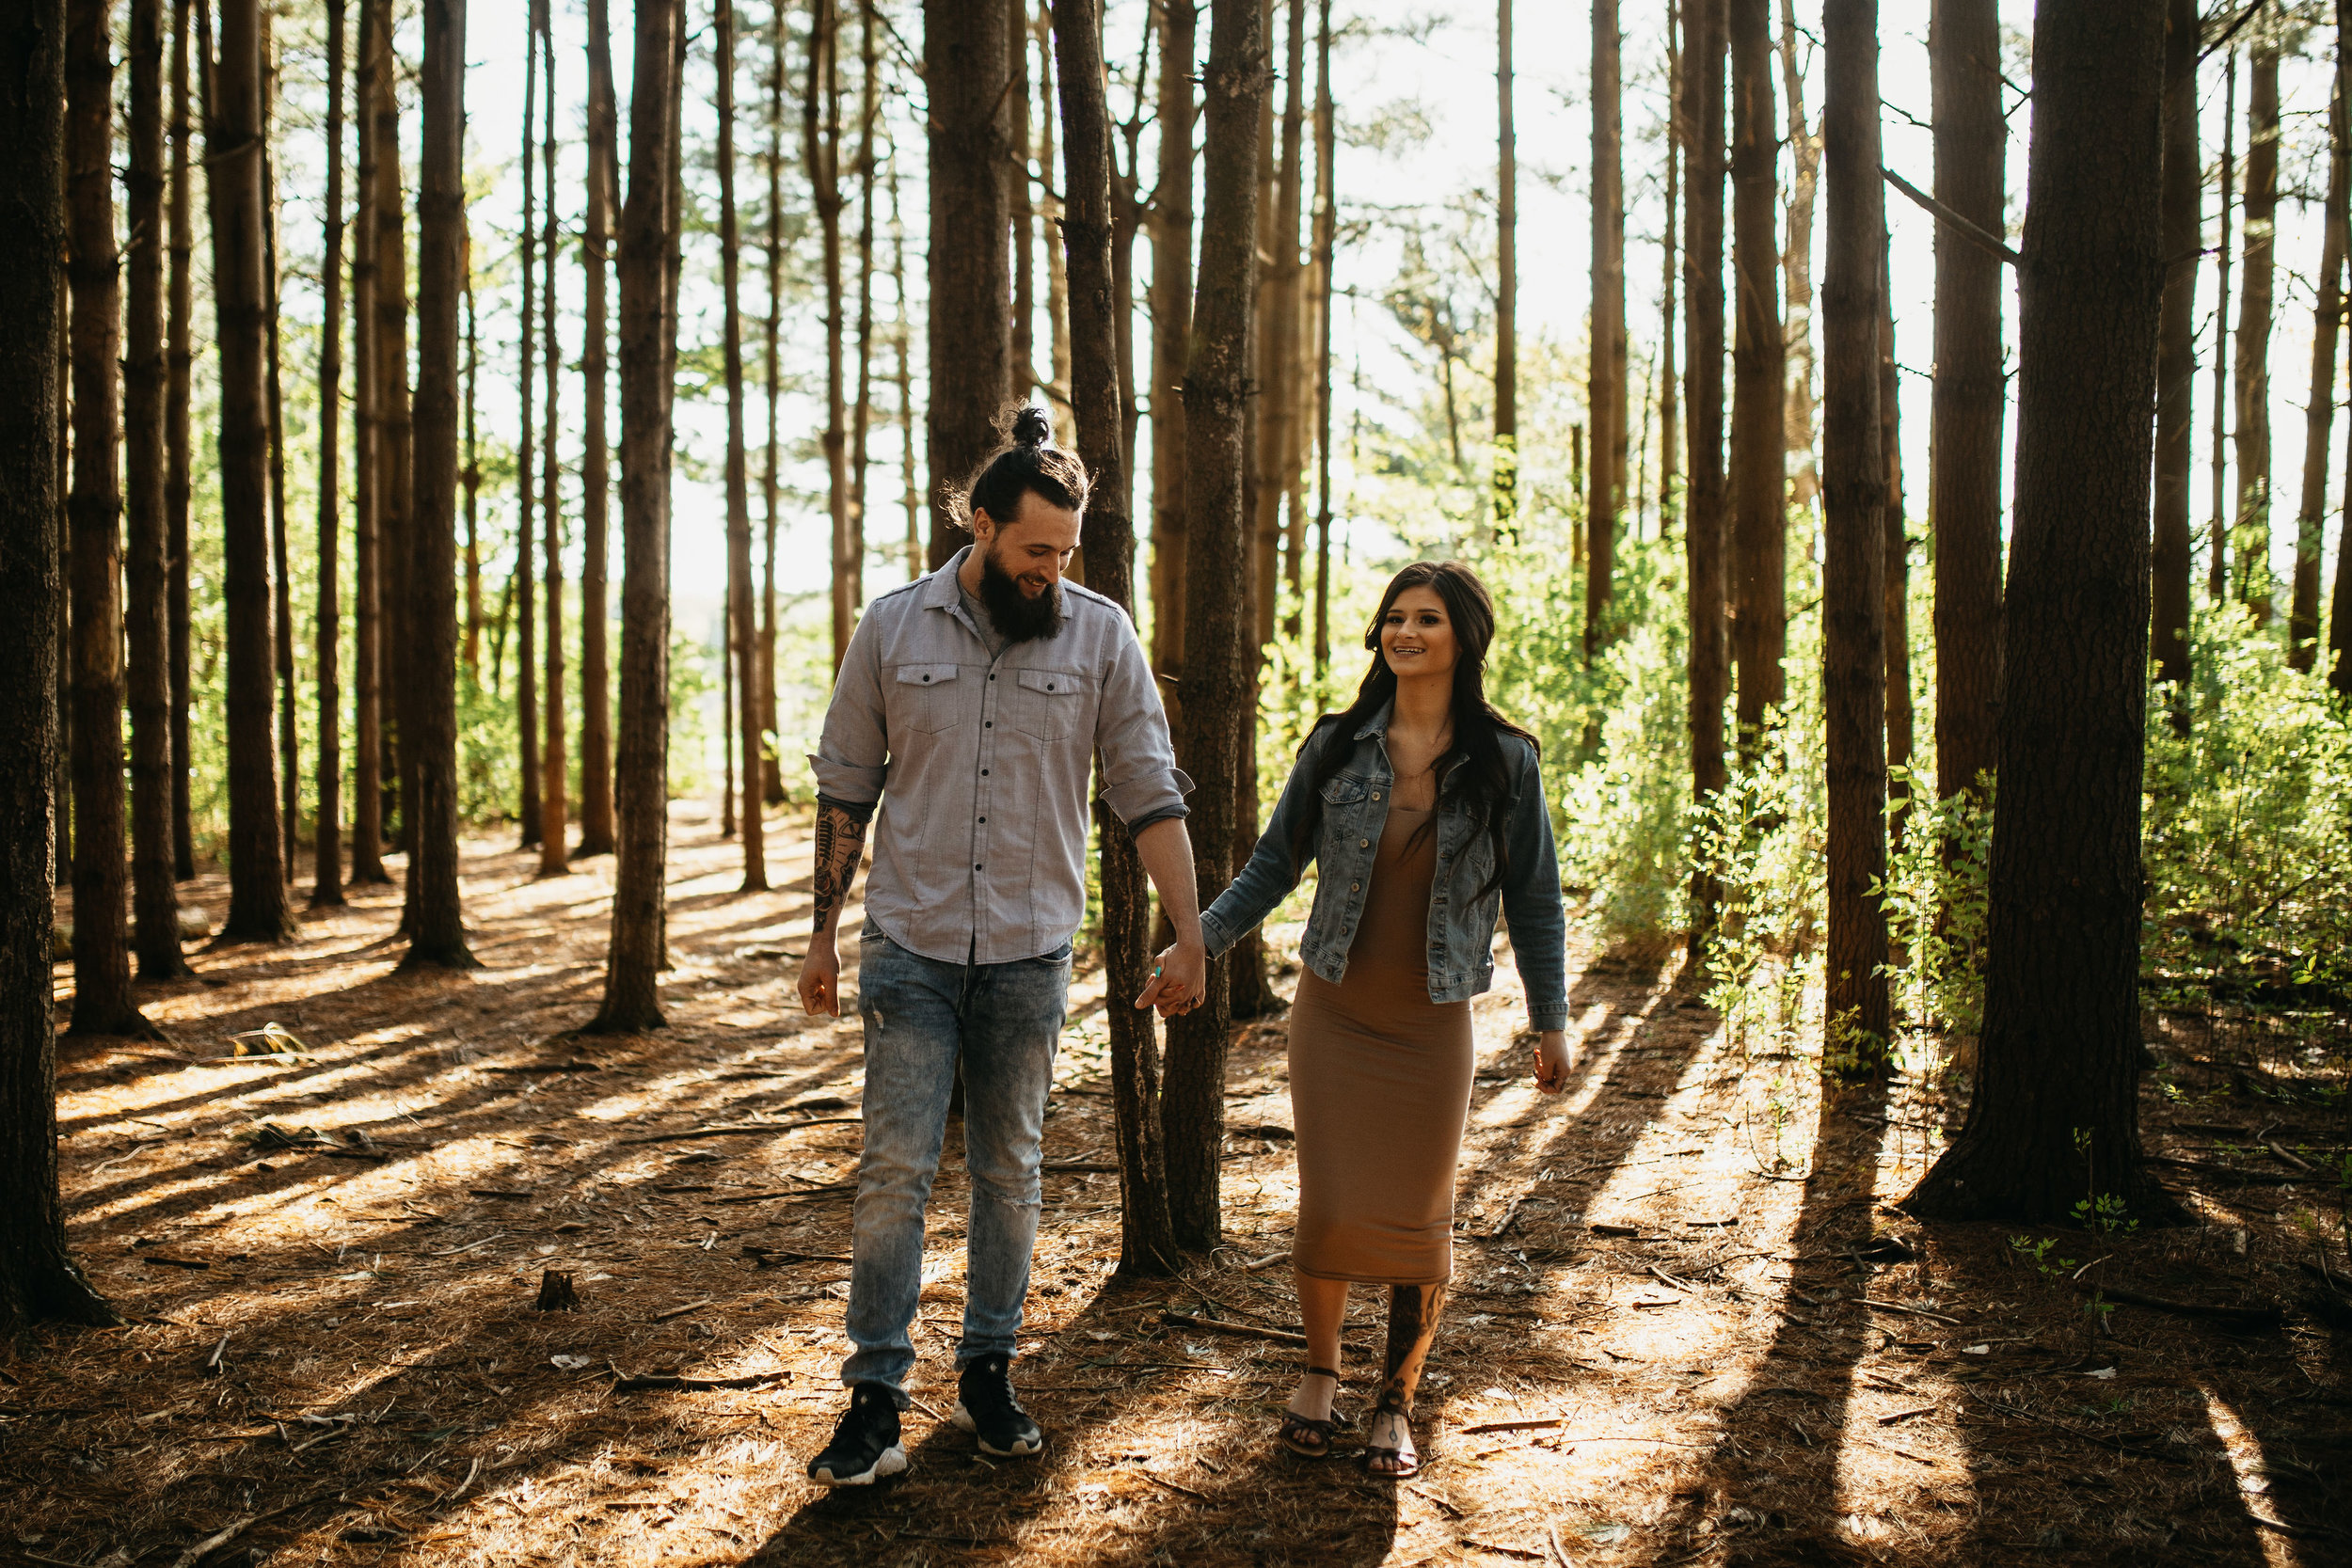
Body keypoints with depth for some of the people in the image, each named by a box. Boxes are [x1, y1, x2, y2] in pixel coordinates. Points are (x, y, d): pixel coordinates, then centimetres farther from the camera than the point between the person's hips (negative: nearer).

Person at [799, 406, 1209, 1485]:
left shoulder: (1101, 637, -1)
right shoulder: (893, 627, 0)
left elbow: (1151, 796, 0)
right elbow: (845, 790, 6)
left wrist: (1189, 938, -6)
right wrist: (824, 935, 6)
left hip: (1030, 954, 1)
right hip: (910, 948, -1)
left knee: (1009, 1174, 11)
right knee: (894, 1169, -3)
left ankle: (987, 1372, 26)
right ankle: (875, 1398, 5)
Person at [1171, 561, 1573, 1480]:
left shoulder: (1504, 762, -2)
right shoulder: (1336, 747, 1)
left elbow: (1533, 899, 4)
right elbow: (1274, 867, 6)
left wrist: (1552, 1022, 4)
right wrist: (1197, 944, -4)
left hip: (1434, 1026, 0)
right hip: (1334, 1015, 1)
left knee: (1419, 1221, 5)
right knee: (1330, 1211, 0)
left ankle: (1396, 1404, 23)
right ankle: (1320, 1369, 27)